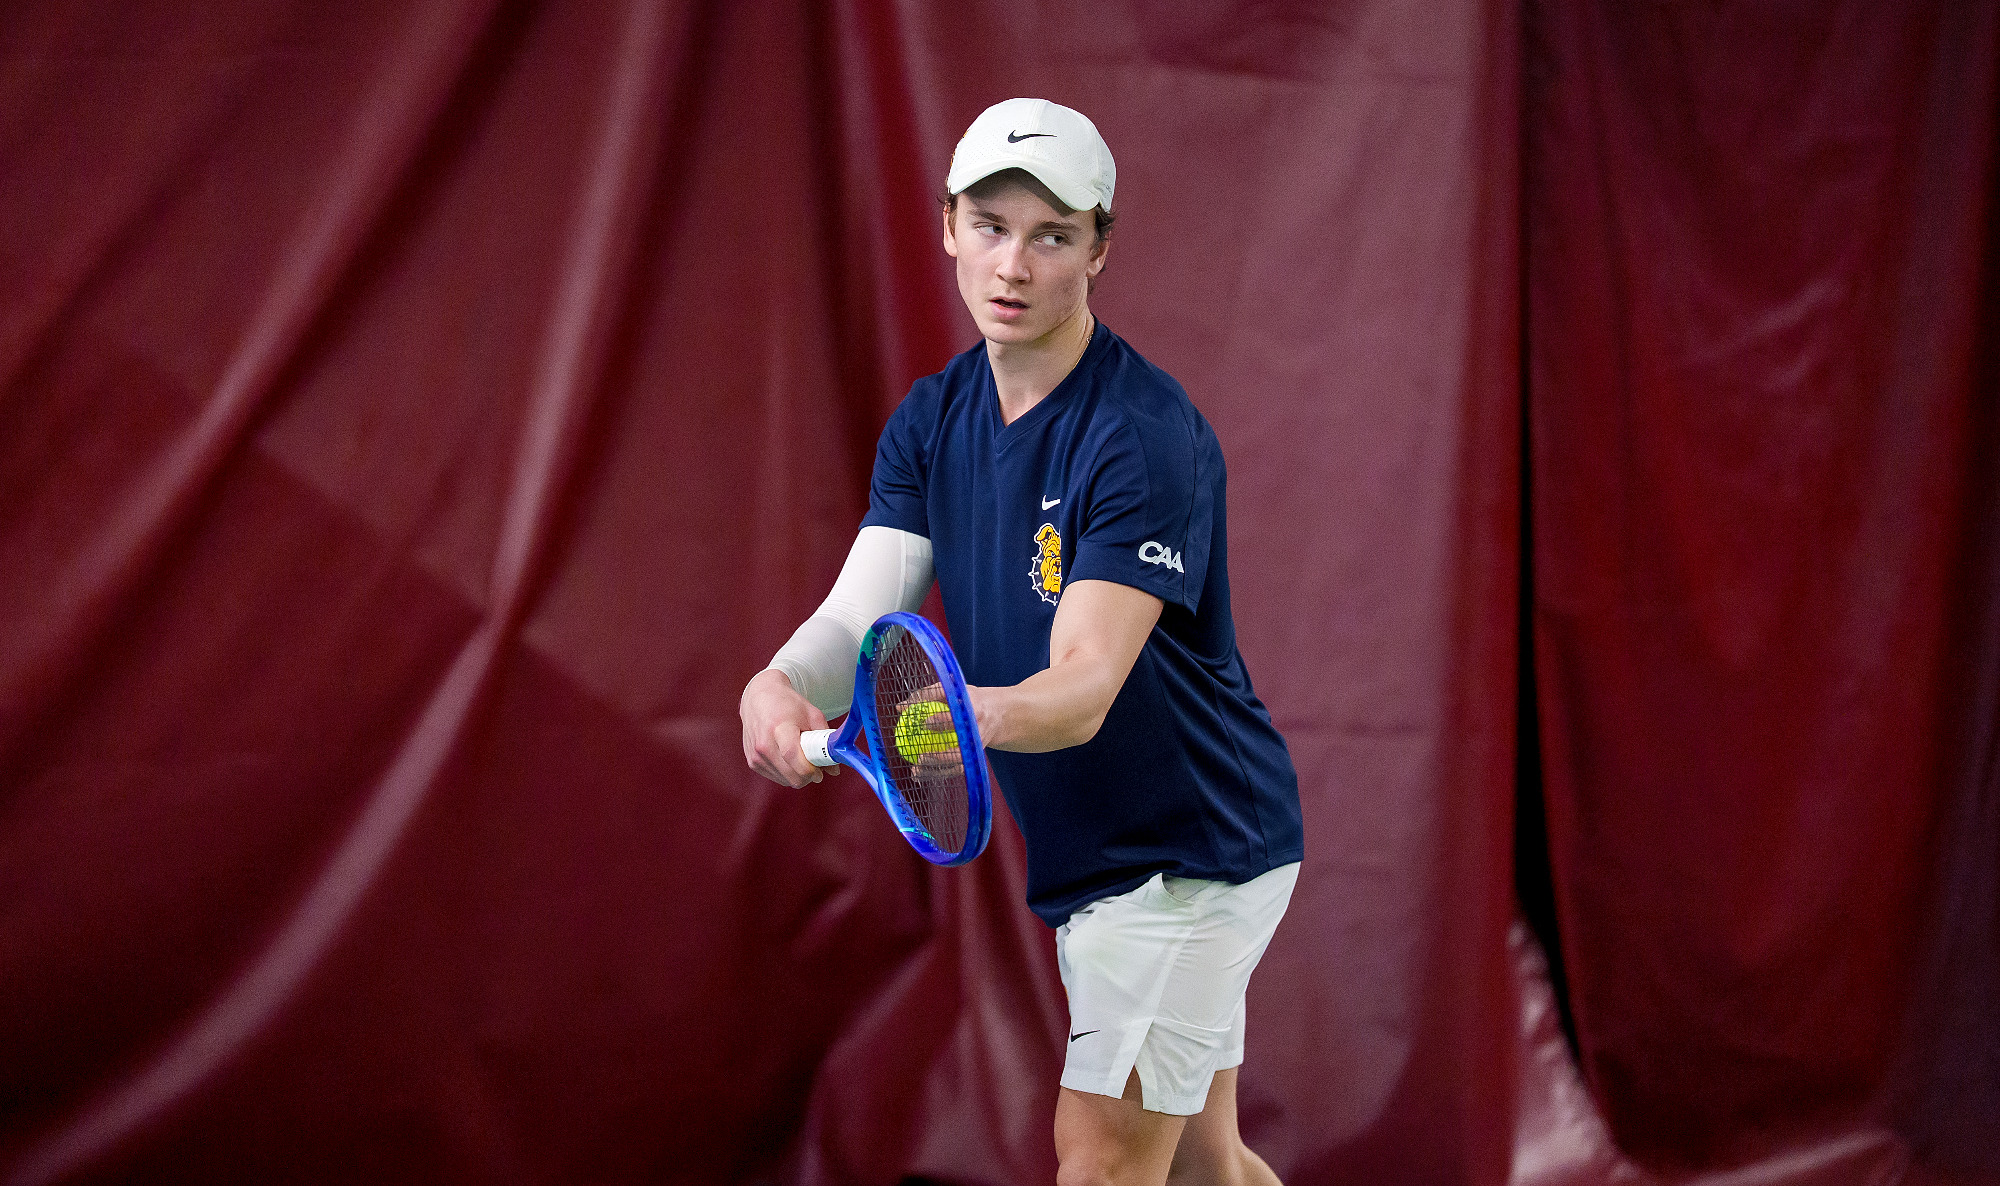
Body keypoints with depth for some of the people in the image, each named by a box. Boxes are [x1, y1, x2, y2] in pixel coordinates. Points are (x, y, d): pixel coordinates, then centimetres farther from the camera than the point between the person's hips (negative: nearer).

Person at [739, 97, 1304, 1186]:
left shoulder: (1146, 436, -22)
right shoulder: (930, 421, 2)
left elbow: (1085, 688, -30)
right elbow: (861, 611, -9)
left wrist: (973, 711, -52)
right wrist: (781, 687, -32)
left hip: (1193, 844, -8)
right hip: (1092, 858, 8)